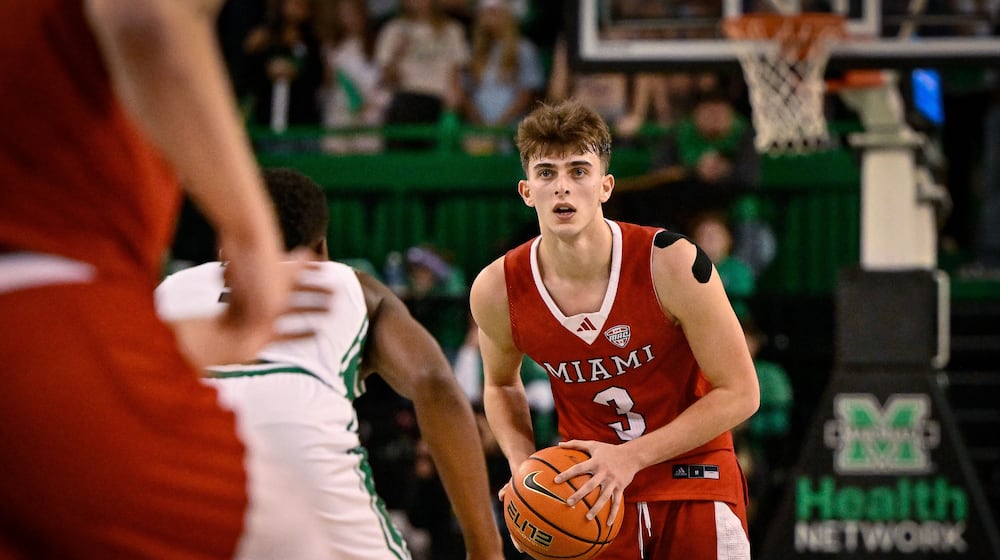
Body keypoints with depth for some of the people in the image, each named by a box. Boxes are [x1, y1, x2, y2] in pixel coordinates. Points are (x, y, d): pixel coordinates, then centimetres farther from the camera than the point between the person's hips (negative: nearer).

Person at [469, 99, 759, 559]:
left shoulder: (671, 263, -21)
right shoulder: (496, 291, -12)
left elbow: (739, 393, -15)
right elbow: (500, 385, 12)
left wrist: (631, 457, -22)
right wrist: (523, 465, -7)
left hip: (694, 478, -2)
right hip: (590, 488, 2)